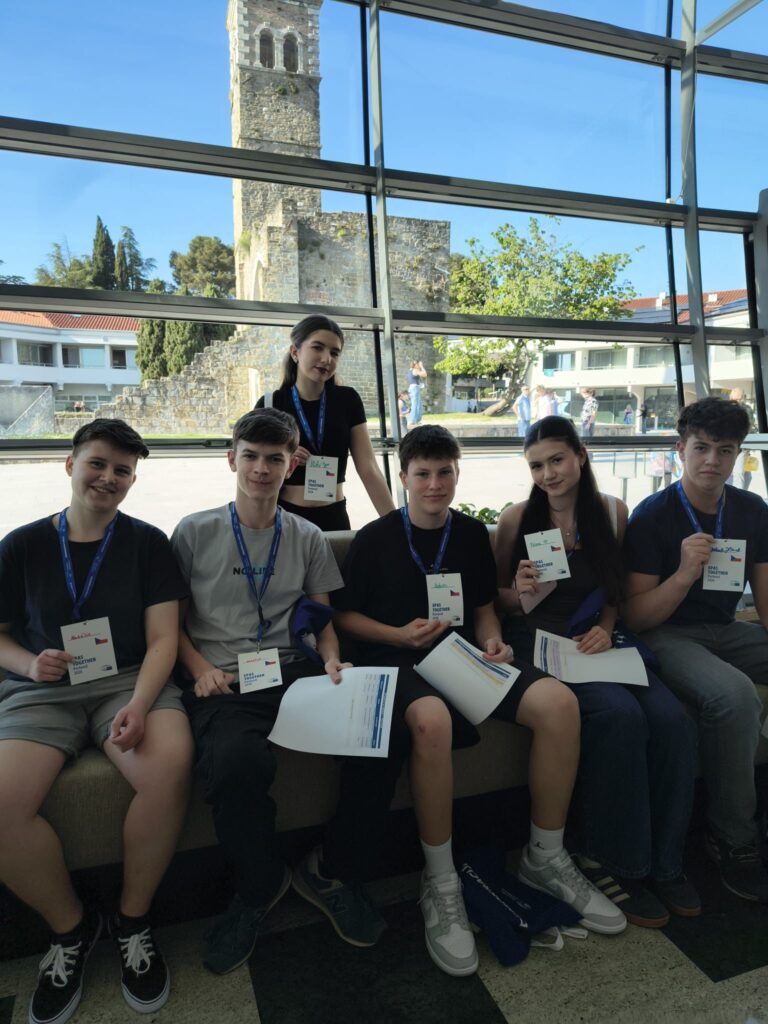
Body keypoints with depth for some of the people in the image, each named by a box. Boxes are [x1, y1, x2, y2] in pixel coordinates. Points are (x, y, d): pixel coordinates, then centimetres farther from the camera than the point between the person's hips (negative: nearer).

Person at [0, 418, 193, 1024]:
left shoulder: (147, 543, 5)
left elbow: (162, 638, -2)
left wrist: (139, 705, -18)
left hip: (131, 679, -1)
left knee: (169, 769, -31)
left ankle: (132, 919, -3)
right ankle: (71, 927, 4)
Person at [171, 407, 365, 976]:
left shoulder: (308, 538, 14)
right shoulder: (195, 532, 7)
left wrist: (330, 659, -3)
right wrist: (200, 667, -7)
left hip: (291, 671, 3)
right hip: (222, 681, -2)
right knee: (234, 760, -36)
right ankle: (261, 886, -4)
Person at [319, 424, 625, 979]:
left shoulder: (472, 533, 12)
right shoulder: (375, 538, 1)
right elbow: (345, 616, 4)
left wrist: (493, 642, -2)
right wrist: (400, 635, -11)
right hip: (397, 661, -4)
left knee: (559, 702, -22)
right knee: (431, 720, -39)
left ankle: (546, 856, -1)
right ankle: (440, 882, -16)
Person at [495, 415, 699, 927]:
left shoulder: (612, 512, 7)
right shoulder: (517, 519, -2)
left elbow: (613, 591, 16)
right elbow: (498, 600, 5)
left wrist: (605, 629, -3)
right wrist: (520, 592, -16)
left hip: (595, 641, 4)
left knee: (672, 720, -22)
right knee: (620, 715, -29)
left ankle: (663, 860, 0)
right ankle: (610, 860, -7)